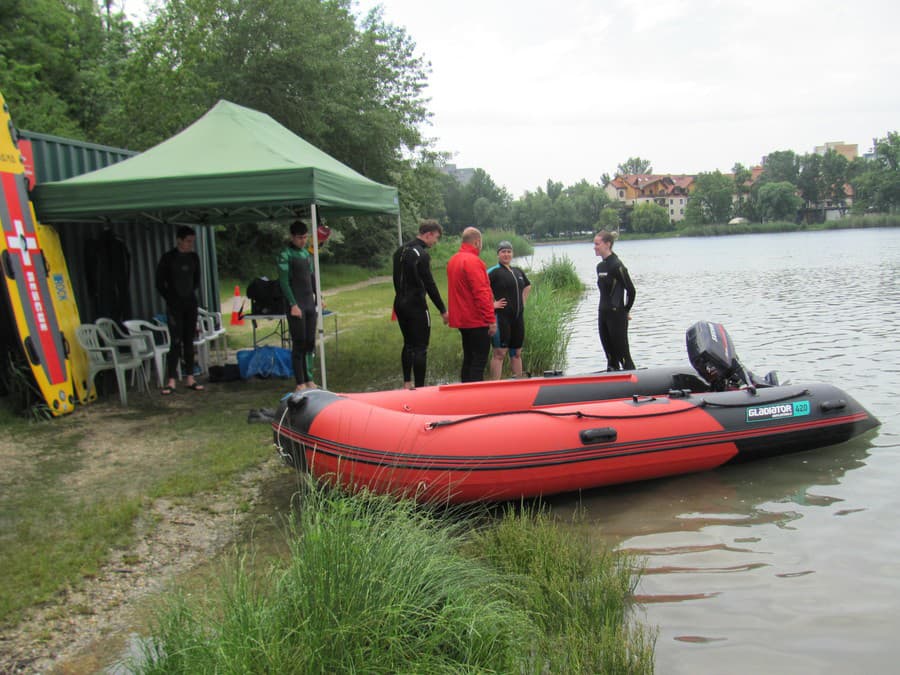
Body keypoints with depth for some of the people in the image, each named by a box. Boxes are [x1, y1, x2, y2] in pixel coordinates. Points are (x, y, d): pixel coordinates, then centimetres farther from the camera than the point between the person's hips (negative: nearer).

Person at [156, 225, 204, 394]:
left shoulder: (194, 258, 8)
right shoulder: (168, 258, -6)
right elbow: (160, 283, -3)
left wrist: (194, 295, 7)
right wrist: (170, 300, -5)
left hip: (190, 305, 4)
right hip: (175, 306, -4)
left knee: (189, 342, 6)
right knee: (176, 342, -10)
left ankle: (189, 378, 11)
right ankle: (171, 381, -7)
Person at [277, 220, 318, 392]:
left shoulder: (307, 254, 15)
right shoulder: (285, 255, -7)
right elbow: (284, 282, -13)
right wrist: (293, 305, -18)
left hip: (309, 304, 7)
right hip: (296, 306, -7)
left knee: (309, 343, 7)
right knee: (298, 344, -5)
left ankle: (308, 380, 14)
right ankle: (300, 383, -1)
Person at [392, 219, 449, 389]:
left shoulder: (401, 250, 12)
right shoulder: (422, 254, -16)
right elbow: (429, 284, -17)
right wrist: (442, 310, -12)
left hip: (400, 304, 9)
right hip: (416, 306, -9)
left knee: (408, 344, 18)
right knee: (420, 348, -4)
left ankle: (407, 383, 23)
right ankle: (419, 388, -4)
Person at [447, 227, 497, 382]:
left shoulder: (453, 260, 12)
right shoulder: (473, 261, -17)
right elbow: (481, 293, -21)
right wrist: (491, 320, -18)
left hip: (462, 319, 9)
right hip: (477, 320, -9)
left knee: (468, 359, 15)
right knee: (479, 362, -6)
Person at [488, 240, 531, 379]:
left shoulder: (518, 271, 14)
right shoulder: (494, 272, -7)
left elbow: (527, 287, 32)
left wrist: (523, 302, 18)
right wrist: (491, 304, -15)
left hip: (518, 317, 7)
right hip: (501, 317, -7)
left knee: (517, 353, 11)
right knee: (499, 353, -7)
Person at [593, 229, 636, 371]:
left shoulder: (616, 265, -14)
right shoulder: (600, 266, 11)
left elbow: (631, 290, -13)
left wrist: (626, 311, -3)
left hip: (616, 315, -8)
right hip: (603, 314, 8)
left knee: (622, 353, -4)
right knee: (609, 353, 13)